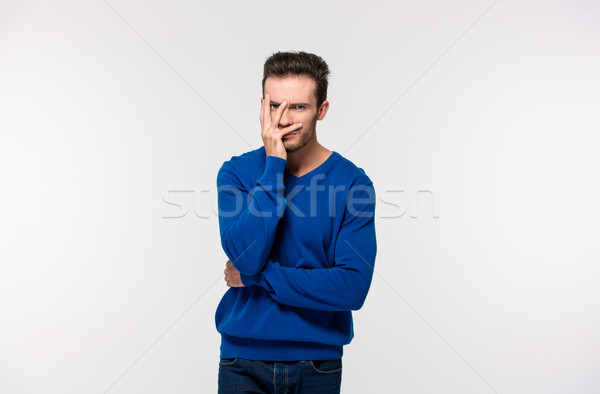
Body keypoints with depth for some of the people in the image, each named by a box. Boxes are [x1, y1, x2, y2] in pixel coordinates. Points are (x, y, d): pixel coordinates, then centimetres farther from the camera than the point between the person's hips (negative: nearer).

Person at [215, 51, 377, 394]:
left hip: (318, 361, 0)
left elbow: (353, 288, -17)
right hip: (243, 359, 0)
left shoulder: (353, 183, -8)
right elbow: (246, 256, -20)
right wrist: (274, 163, -19)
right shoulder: (236, 173, -4)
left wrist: (257, 276, -16)